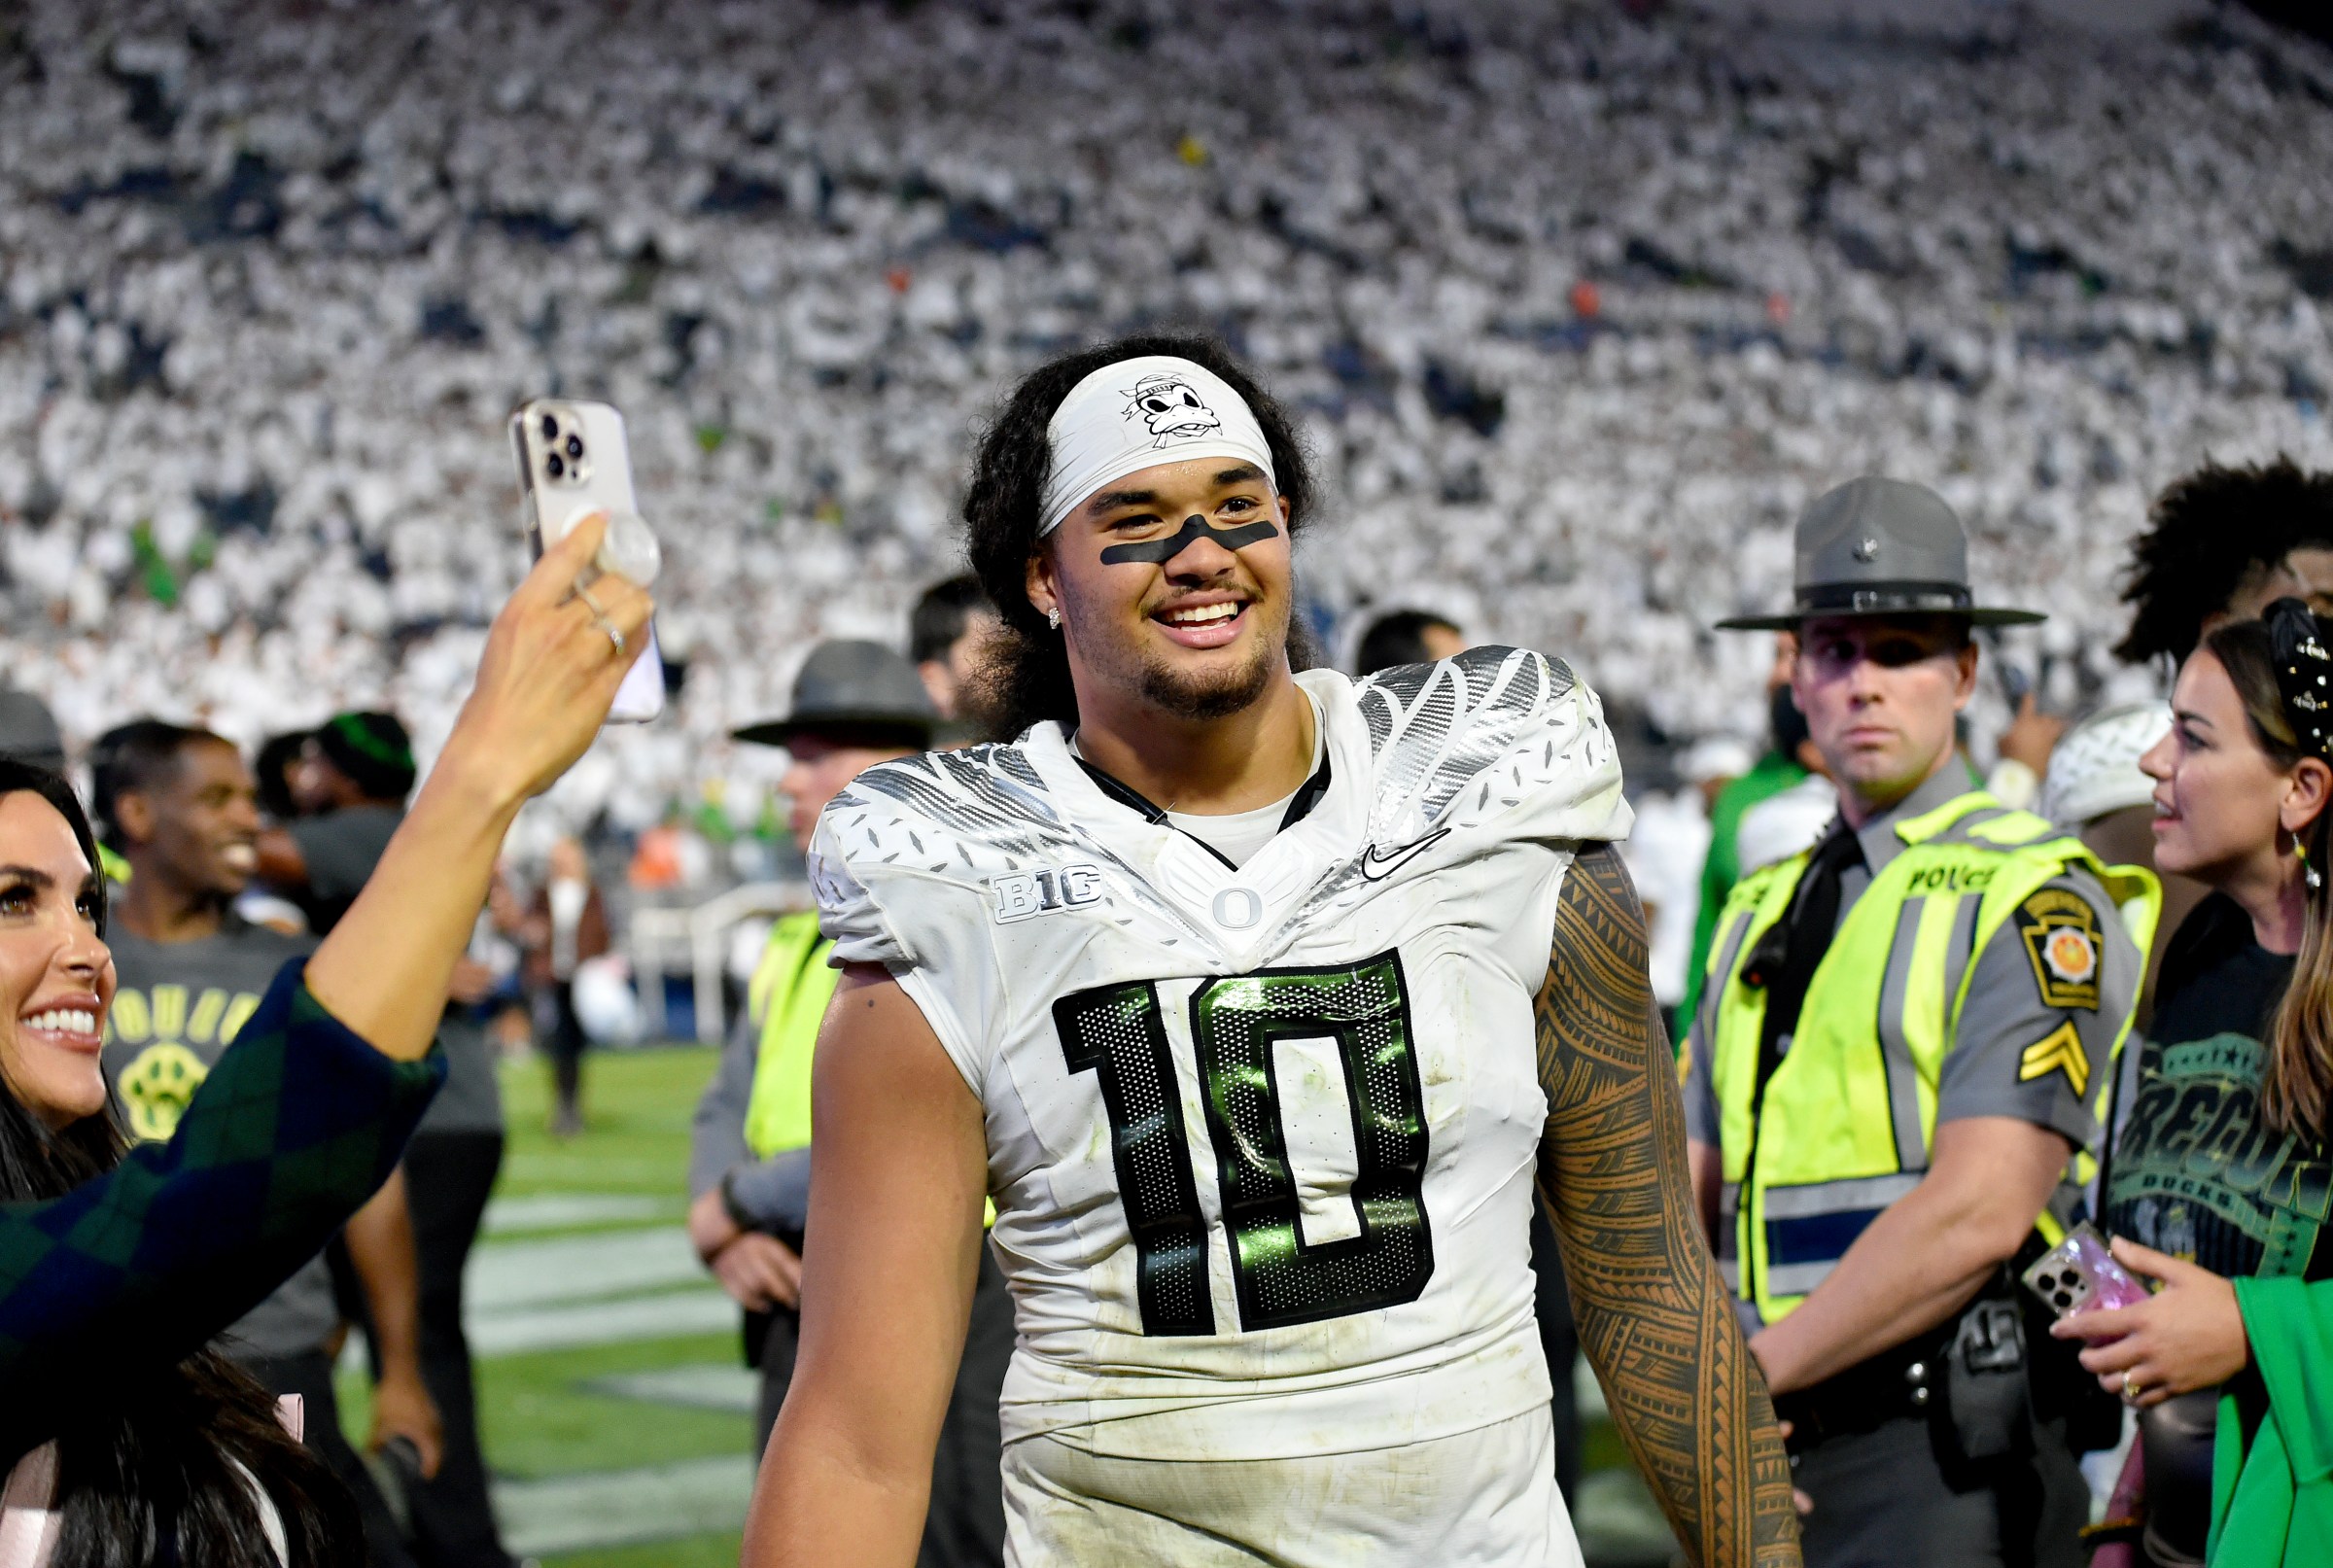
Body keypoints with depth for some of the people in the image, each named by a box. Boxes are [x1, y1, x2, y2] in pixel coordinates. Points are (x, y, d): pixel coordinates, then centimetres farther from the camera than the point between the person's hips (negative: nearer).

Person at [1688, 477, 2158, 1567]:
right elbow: (1687, 1200, 13)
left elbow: (1978, 1211, -15)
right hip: (1774, 1451, 6)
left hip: (1951, 1458, -6)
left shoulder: (2031, 898, -5)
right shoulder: (1762, 912, 16)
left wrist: (1754, 1371, -11)